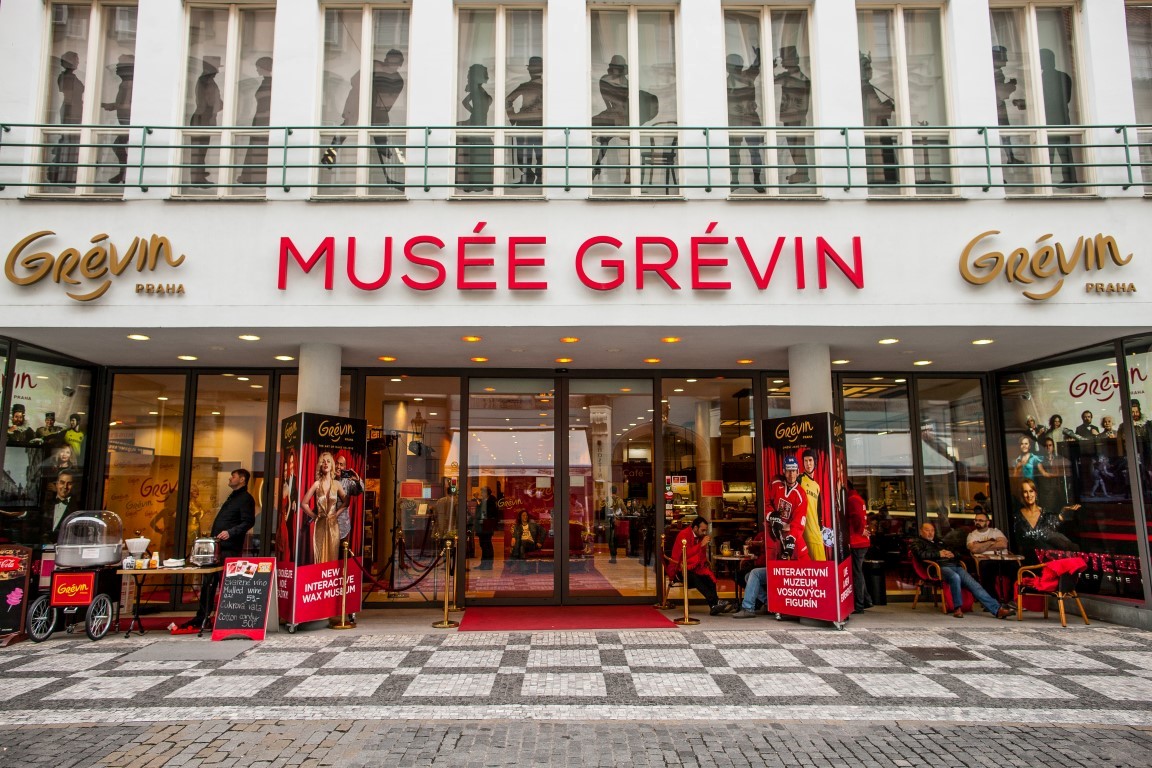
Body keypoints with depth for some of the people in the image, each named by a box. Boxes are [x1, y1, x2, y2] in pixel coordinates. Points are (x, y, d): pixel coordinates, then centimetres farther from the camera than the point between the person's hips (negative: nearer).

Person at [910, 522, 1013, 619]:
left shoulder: (939, 542, 35)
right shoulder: (918, 542, 16)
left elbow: (958, 552, 34)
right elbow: (920, 554, -7)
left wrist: (952, 554, 10)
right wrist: (939, 554, -6)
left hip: (955, 566, 6)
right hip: (940, 567, -6)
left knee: (973, 584, -16)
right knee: (955, 577, -38)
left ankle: (997, 609, -25)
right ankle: (957, 608, -27)